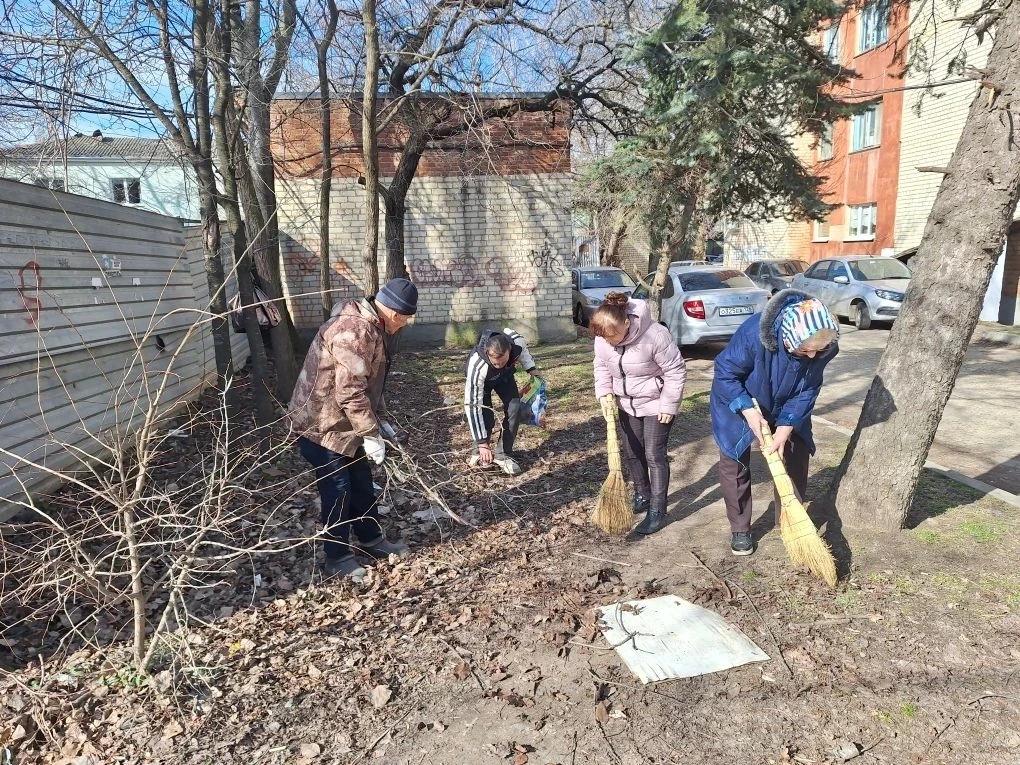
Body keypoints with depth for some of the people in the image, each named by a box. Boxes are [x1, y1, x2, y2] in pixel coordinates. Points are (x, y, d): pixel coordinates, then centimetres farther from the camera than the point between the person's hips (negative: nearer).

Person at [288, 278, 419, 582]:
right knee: (337, 490, 0)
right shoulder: (354, 331, -28)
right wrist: (370, 435, -24)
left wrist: (378, 422, 12)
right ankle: (337, 559, 15)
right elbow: (350, 392, -30)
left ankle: (371, 539, 34)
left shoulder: (369, 327, 7)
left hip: (341, 423, 10)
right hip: (321, 425, -10)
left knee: (361, 482, 18)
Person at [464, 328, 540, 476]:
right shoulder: (477, 367, -45)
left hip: (505, 375, 3)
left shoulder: (517, 342, -38)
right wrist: (482, 443, -38)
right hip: (481, 379, -3)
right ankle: (480, 452, 7)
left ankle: (503, 455, 0)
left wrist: (531, 368, -9)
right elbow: (472, 405, -39)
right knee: (486, 417, -20)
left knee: (514, 409, -14)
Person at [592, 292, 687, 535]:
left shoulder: (655, 335, -31)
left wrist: (668, 406, -18)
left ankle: (657, 511, 6)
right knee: (632, 453, 14)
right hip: (627, 404, 6)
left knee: (654, 455, -4)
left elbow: (676, 372, -21)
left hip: (656, 404, -6)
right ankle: (642, 496, 34)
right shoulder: (603, 338, -14)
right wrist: (605, 394, -9)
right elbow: (601, 367, 4)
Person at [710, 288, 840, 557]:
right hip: (738, 402, -3)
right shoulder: (754, 333, -40)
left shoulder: (825, 345, -27)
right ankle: (739, 529, 13)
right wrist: (749, 411, -31)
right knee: (735, 463, -2)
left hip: (786, 409, 4)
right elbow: (725, 373, -26)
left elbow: (807, 391, -14)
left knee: (796, 459, 6)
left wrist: (785, 429, -22)